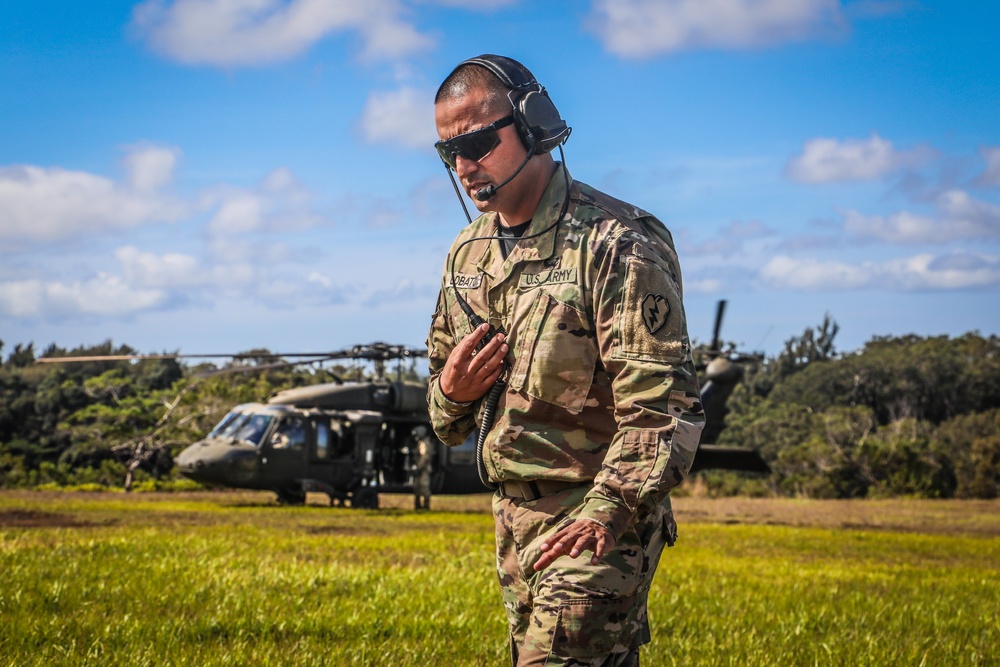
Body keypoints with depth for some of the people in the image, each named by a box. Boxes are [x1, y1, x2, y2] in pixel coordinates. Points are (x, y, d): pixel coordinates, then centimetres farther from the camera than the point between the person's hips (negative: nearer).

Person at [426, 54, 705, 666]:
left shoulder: (616, 243, -14)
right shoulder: (468, 253, 11)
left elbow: (663, 406, -21)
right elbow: (447, 417, 21)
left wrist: (607, 510, -32)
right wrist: (452, 392, -3)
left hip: (598, 522, -8)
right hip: (514, 519, 8)